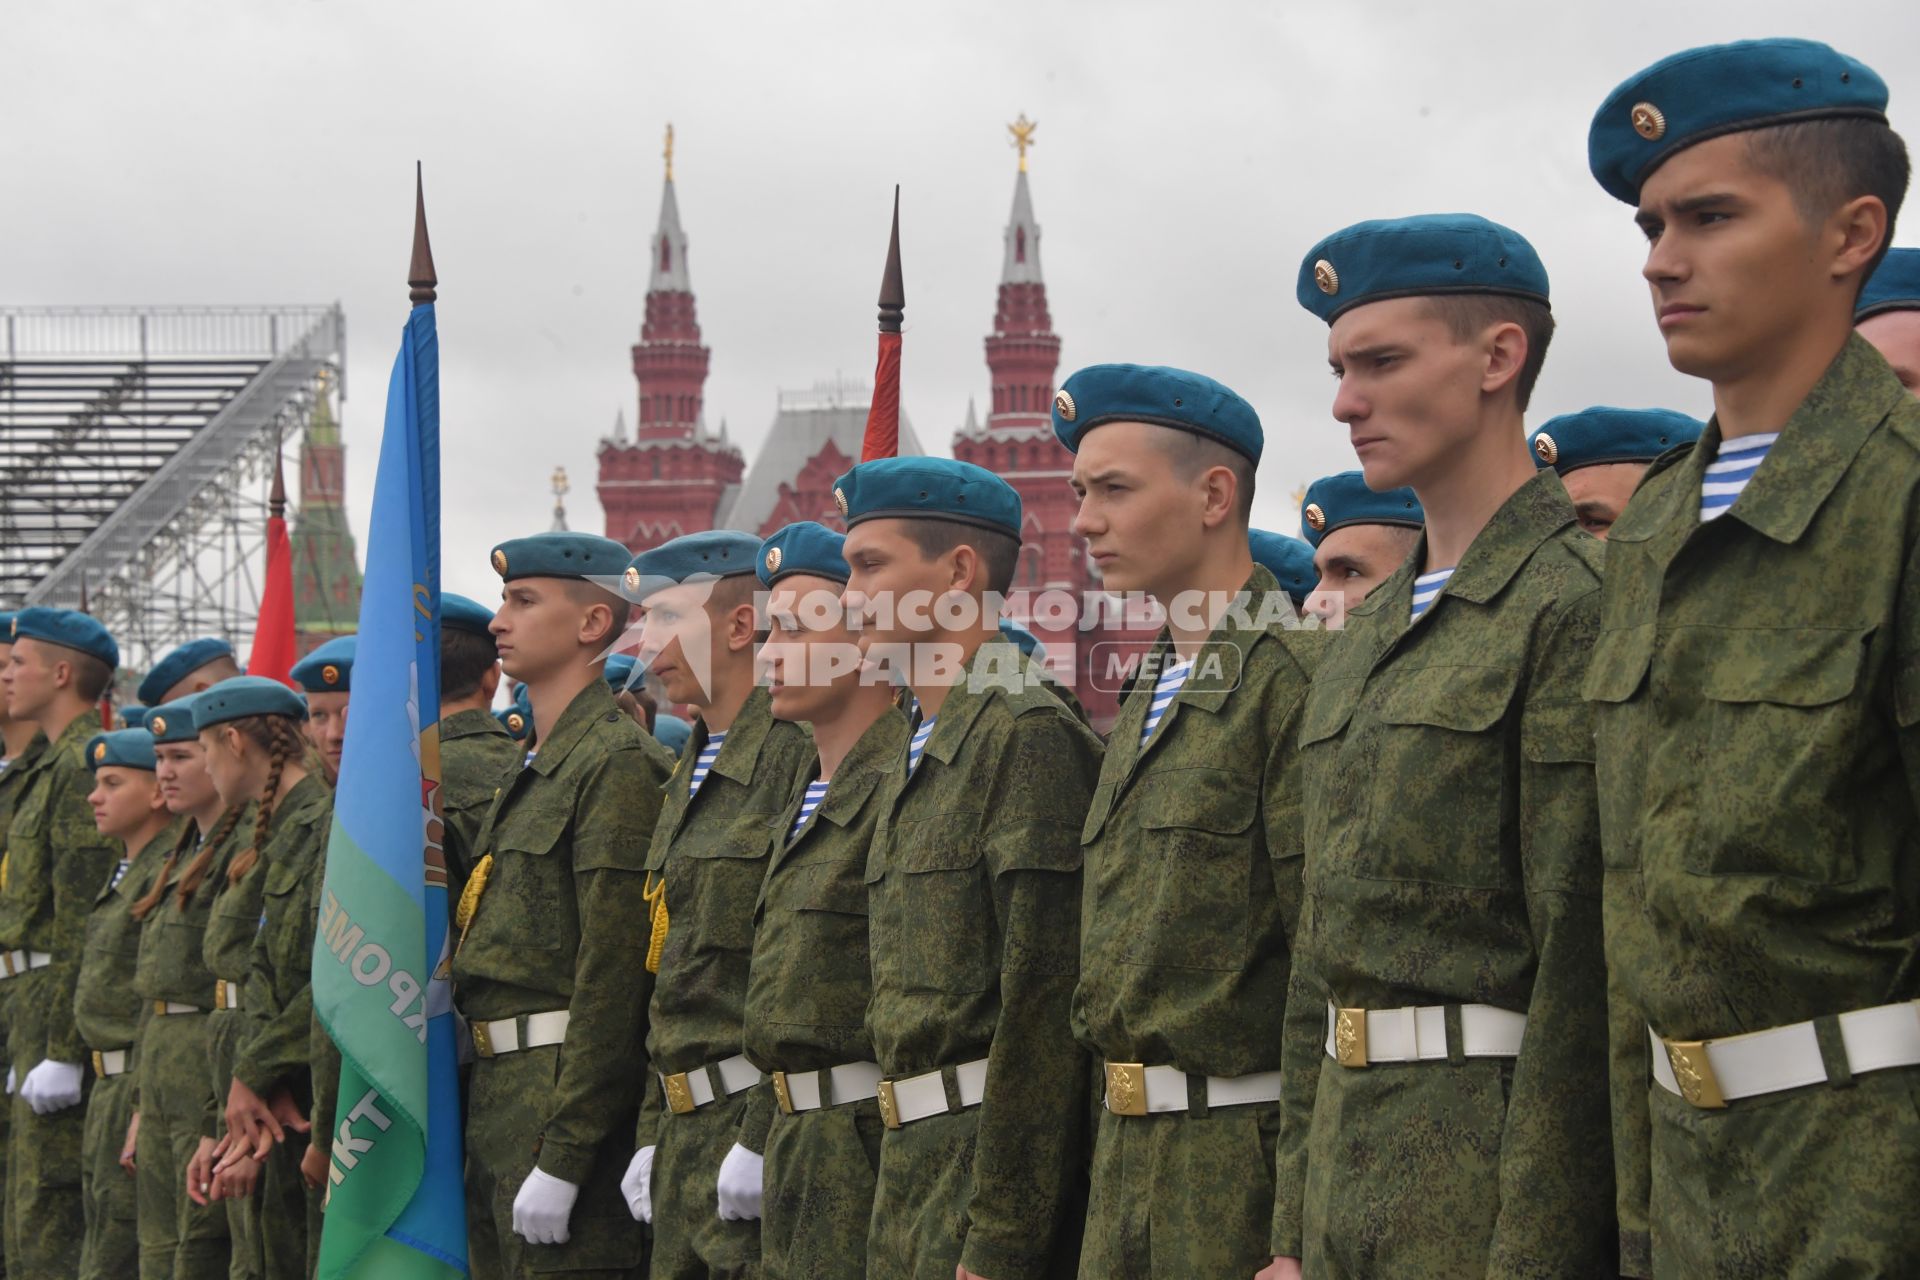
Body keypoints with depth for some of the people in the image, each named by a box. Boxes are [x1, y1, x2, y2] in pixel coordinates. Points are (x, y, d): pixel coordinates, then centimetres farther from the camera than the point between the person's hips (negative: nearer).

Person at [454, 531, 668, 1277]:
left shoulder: (616, 764, -12)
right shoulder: (535, 772, 18)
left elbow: (613, 974, -19)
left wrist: (561, 1158, -21)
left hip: (566, 1095, -10)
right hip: (501, 1096, 10)